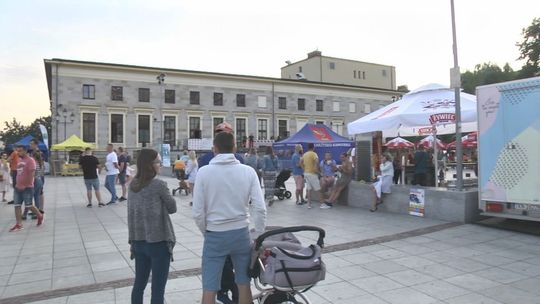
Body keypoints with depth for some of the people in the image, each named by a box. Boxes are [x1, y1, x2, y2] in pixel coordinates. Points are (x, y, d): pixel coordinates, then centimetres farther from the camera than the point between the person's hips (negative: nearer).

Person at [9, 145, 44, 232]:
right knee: (17, 206, 4)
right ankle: (19, 225, 9)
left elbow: (31, 174, -18)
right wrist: (17, 184, 15)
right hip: (18, 187, 8)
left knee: (28, 205, -3)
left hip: (27, 188, -8)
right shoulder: (19, 160, 14)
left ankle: (40, 217, 20)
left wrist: (25, 185, -19)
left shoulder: (30, 160, -12)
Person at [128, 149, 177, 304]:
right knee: (158, 288, 4)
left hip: (138, 241, 7)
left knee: (139, 283, 18)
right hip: (158, 242, -7)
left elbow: (134, 210, 13)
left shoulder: (133, 184, 4)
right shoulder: (159, 184, -16)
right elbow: (172, 208, -4)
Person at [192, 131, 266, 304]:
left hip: (215, 236, -1)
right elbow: (260, 209, -8)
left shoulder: (204, 172, -9)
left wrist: (206, 233, 10)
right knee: (244, 284, 16)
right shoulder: (248, 171, -5)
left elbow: (198, 212, -8)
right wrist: (258, 238, 4)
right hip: (241, 233, 2)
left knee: (209, 289, 8)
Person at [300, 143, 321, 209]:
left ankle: (309, 204, 10)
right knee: (318, 189, -1)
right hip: (312, 173, -7)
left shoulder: (304, 154, 11)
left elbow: (301, 163, 20)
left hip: (306, 173, 7)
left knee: (309, 189, 9)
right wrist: (317, 169, -15)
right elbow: (317, 161, -27)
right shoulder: (313, 154, -12)